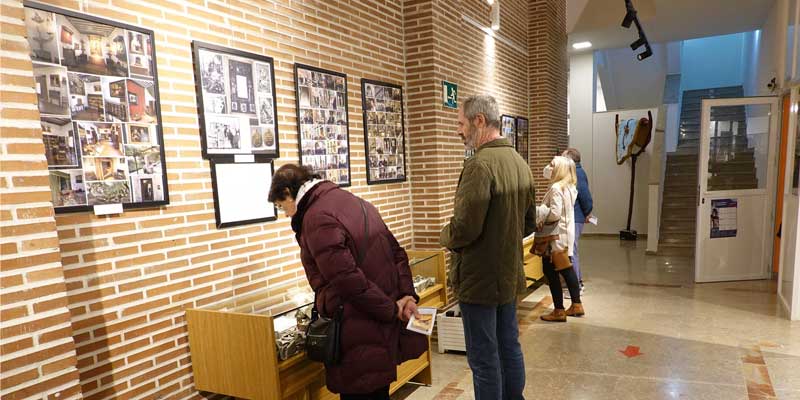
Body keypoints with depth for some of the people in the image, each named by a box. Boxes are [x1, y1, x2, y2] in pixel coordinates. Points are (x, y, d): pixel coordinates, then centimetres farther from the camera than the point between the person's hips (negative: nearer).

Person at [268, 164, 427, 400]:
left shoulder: (316, 217, -16)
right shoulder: (353, 201, 11)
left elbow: (348, 279, -23)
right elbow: (397, 253, 11)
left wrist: (391, 310, -14)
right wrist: (407, 294, 2)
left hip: (360, 338, -9)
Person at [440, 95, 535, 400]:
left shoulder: (480, 164, -21)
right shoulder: (519, 162, 7)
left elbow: (463, 228, -25)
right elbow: (529, 223, 14)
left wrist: (444, 237, -5)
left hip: (480, 279, -9)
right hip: (510, 274, 9)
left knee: (484, 359, 5)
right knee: (510, 348, 21)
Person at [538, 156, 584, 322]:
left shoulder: (556, 188, -18)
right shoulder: (568, 187, 12)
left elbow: (554, 213, -25)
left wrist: (540, 220, -9)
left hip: (556, 236, -10)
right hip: (566, 234, 10)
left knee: (551, 271, -2)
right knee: (566, 269, 18)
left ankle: (559, 311, 5)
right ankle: (576, 305, 28)